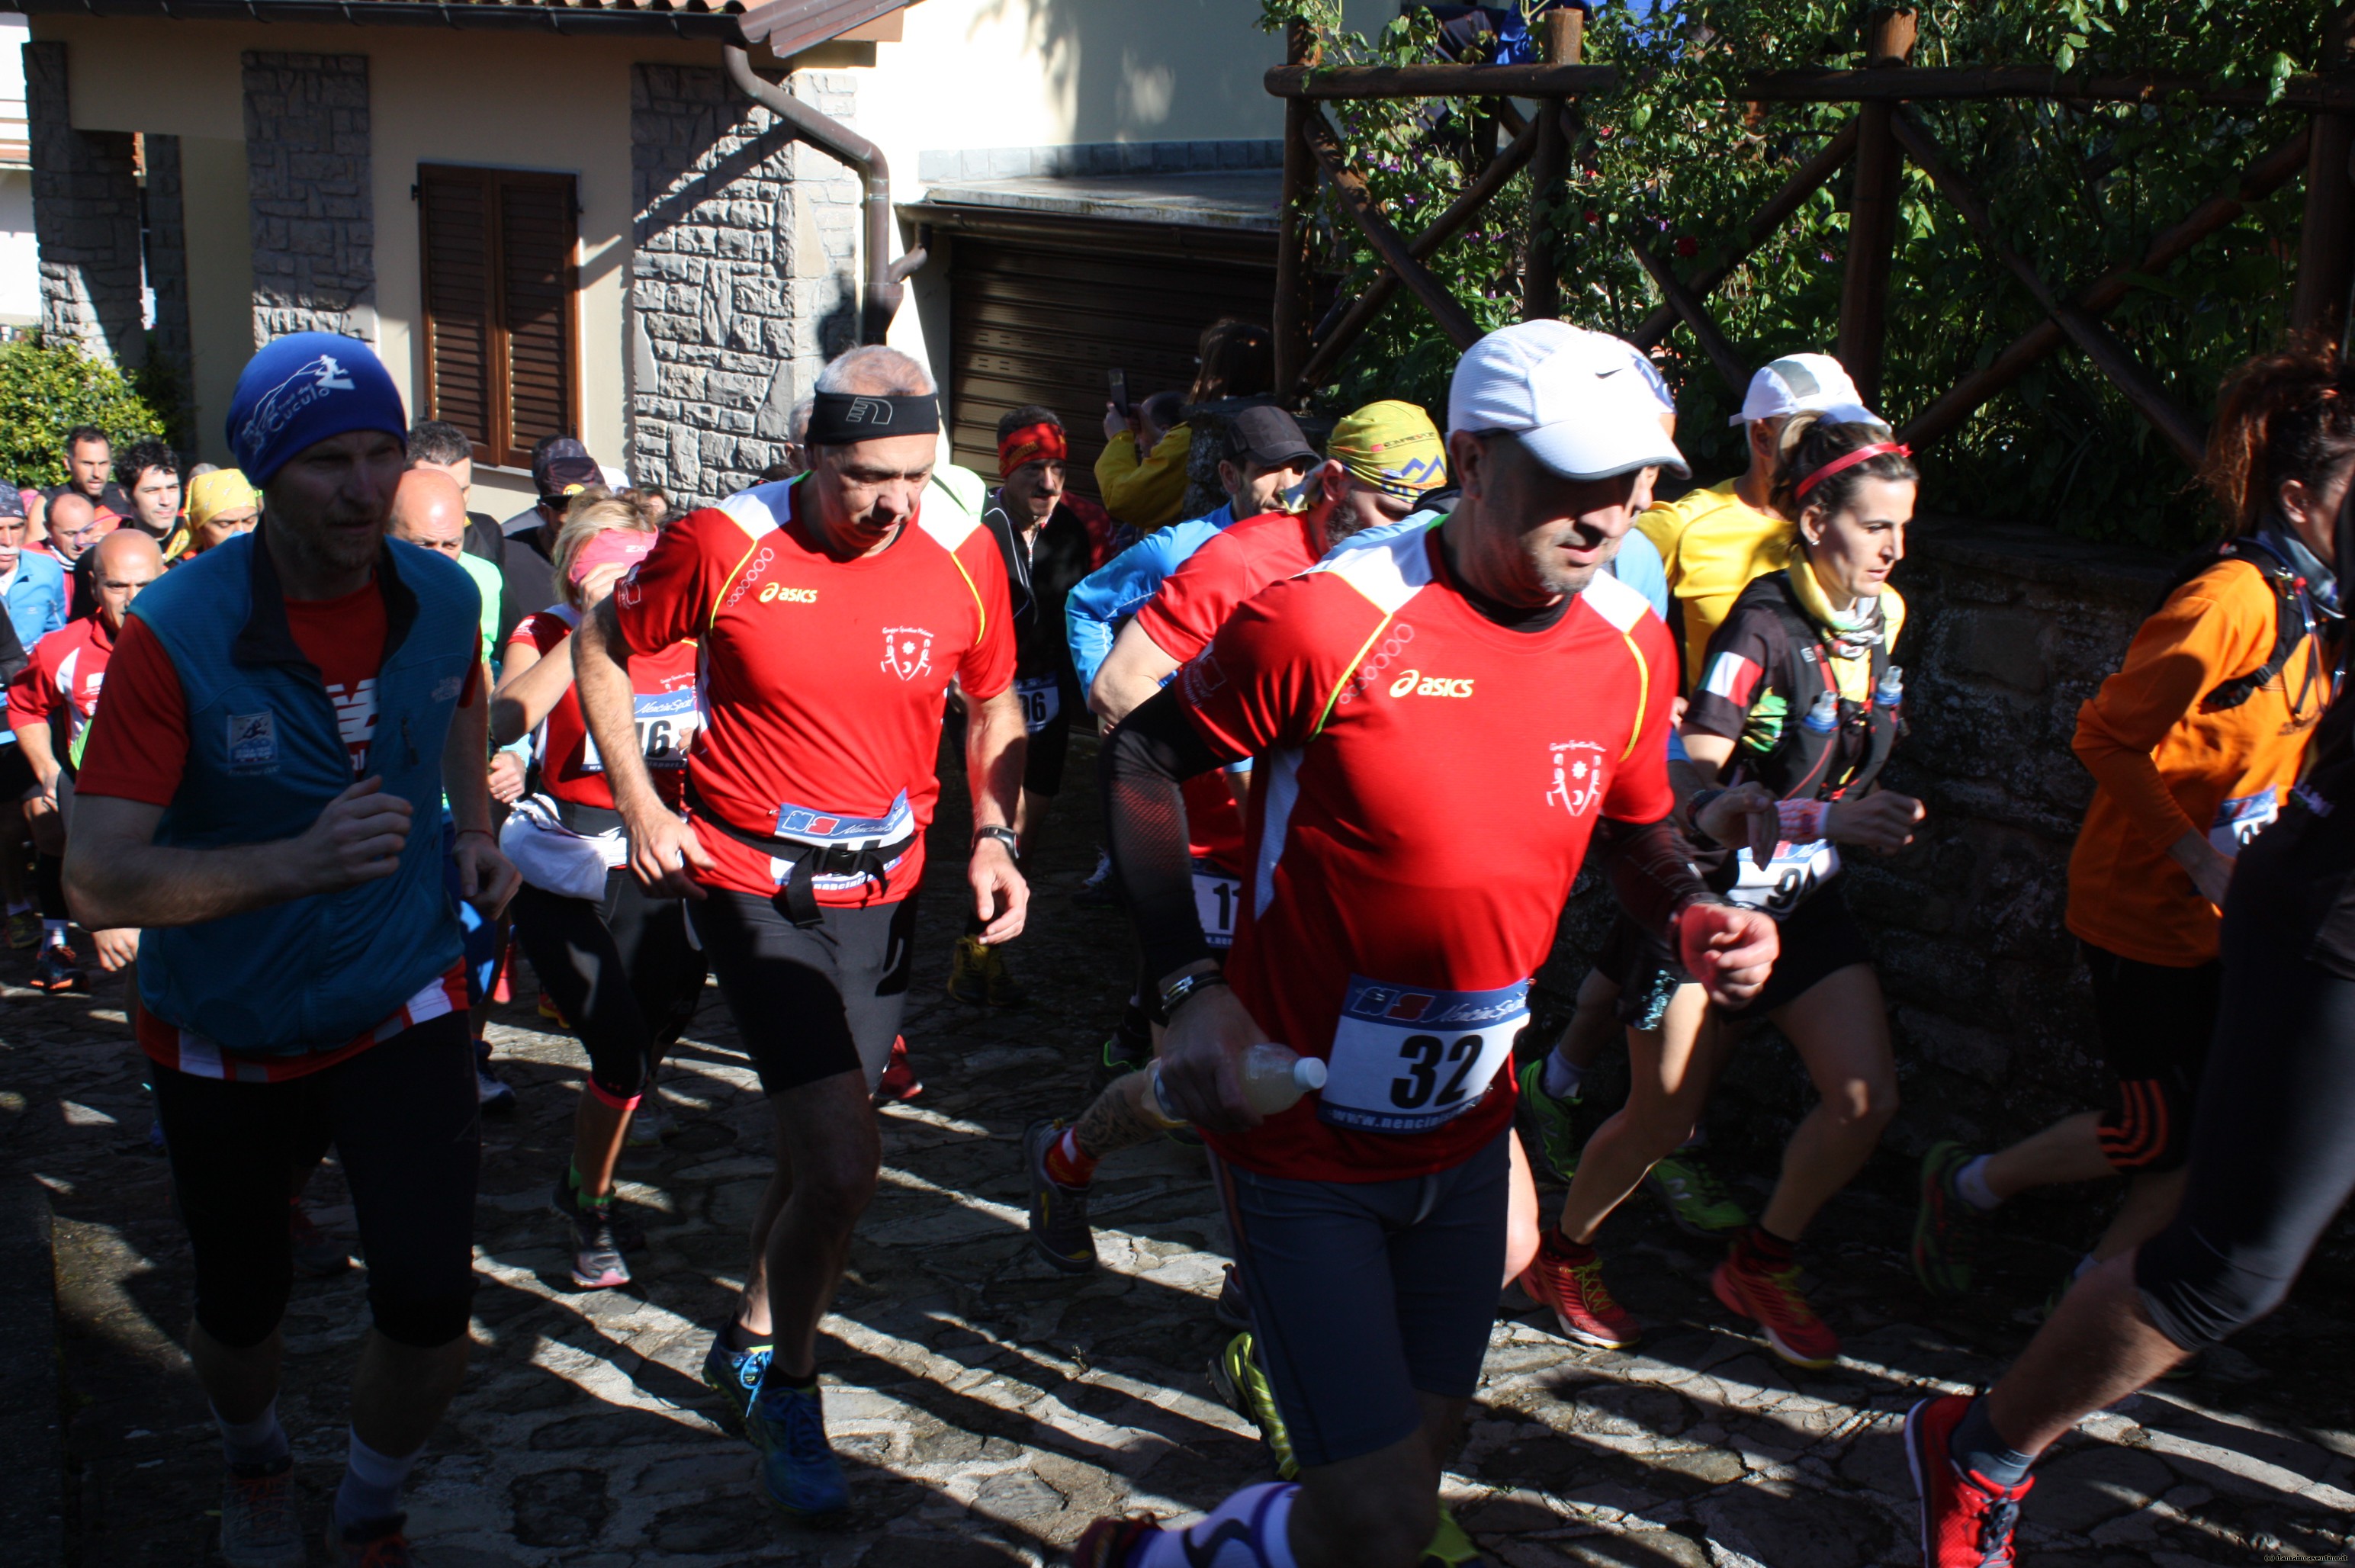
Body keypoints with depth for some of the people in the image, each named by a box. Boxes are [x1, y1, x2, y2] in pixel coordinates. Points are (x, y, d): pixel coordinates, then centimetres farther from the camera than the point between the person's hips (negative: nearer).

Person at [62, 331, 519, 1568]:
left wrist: (474, 828, 2)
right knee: (241, 1308, 17)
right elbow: (97, 882, -28)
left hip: (400, 1002, 2)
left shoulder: (443, 599, -9)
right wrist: (295, 863, -42)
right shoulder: (174, 636, -23)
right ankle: (254, 1460, 53)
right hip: (225, 1034, -1)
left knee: (430, 1296, -11)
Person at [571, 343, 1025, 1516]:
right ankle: (789, 1394, 12)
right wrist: (639, 806, -2)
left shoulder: (962, 553, -5)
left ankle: (748, 1343, 43)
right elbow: (603, 646, 3)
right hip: (752, 886, -4)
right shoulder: (725, 545, -14)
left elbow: (994, 708, 10)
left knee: (817, 1148, 16)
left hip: (883, 892, 4)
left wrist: (996, 835, -6)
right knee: (842, 1163, -14)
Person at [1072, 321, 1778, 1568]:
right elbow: (1142, 757, -9)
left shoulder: (1629, 646, -3)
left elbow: (1637, 825, 15)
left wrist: (1693, 916, -8)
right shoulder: (1327, 622, -22)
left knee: (1420, 1450, 19)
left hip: (1463, 1129, 6)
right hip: (1302, 1143, -6)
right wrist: (1191, 988, -18)